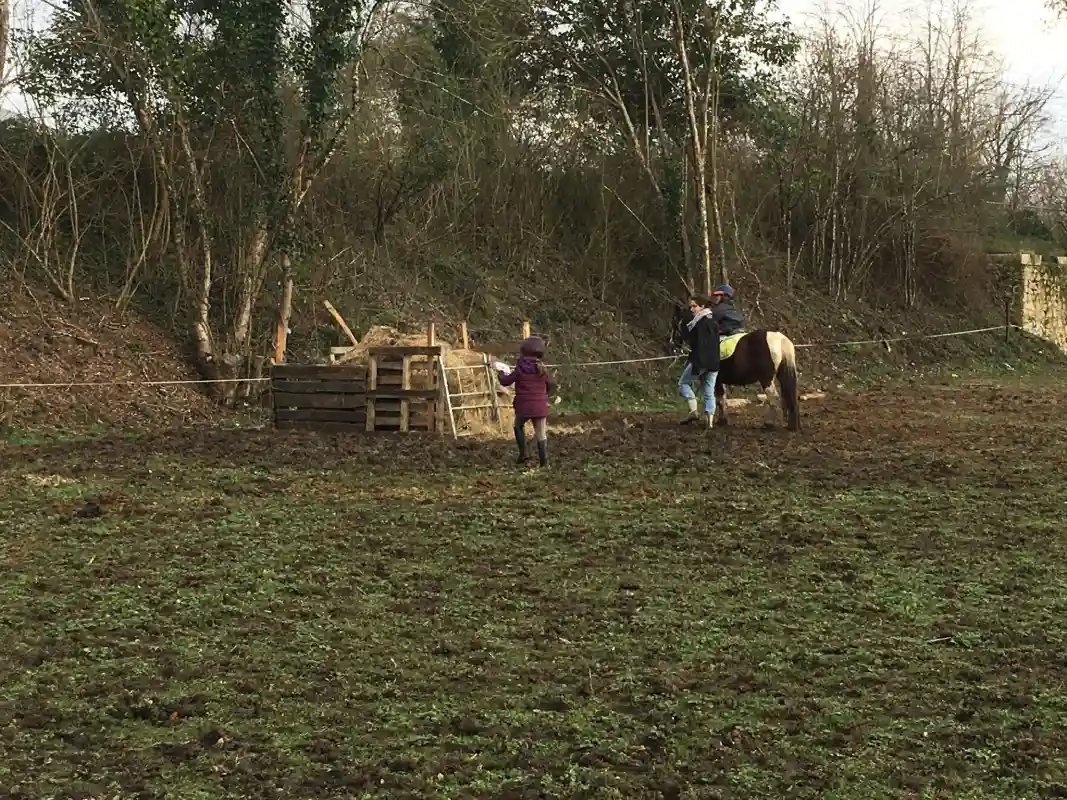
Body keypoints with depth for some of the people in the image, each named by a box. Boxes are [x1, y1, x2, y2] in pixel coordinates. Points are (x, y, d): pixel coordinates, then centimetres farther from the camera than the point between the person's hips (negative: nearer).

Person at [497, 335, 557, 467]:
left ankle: (522, 454, 18)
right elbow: (552, 384, 12)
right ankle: (544, 460, 5)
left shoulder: (520, 369, -9)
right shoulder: (542, 369, 0)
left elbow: (505, 381, -1)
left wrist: (502, 373, 21)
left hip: (523, 407, -2)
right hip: (540, 407, 2)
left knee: (518, 426, 24)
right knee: (541, 434, 7)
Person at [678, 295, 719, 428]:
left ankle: (693, 411, -4)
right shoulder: (713, 323, 15)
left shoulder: (700, 323, -11)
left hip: (701, 361, -8)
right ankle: (710, 421, 3)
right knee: (709, 392, 8)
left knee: (683, 383, 10)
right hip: (714, 362, 8)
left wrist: (696, 364, -19)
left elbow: (699, 345, -17)